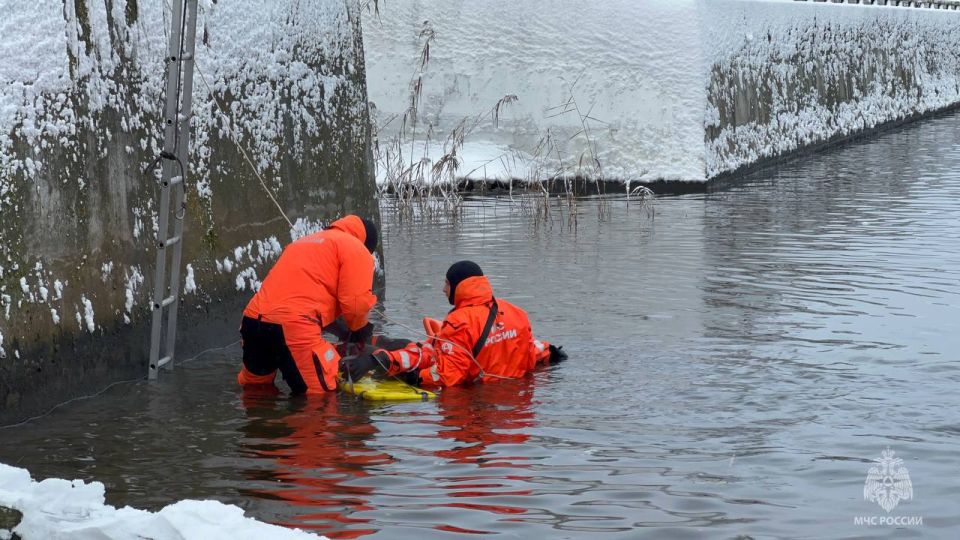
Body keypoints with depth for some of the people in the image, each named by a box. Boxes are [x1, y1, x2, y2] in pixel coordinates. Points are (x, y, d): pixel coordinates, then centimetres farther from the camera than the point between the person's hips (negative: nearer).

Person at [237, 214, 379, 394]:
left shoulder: (305, 241, 32)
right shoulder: (356, 249, 7)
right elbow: (355, 303, -4)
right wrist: (359, 330, 17)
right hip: (294, 327, -7)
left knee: (253, 386, 26)